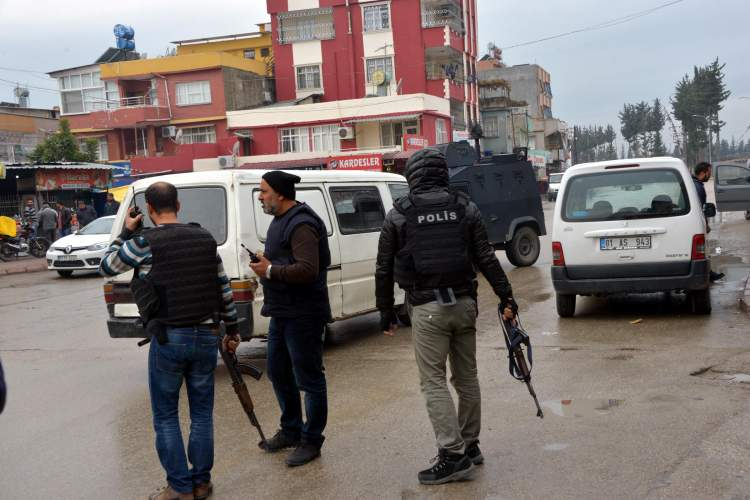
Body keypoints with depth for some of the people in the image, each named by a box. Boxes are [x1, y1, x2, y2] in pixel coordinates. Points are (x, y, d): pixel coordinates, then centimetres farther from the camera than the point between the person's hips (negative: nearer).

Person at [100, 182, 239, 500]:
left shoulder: (144, 243, -9)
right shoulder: (205, 238, 6)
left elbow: (106, 268, 7)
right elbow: (224, 288, 11)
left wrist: (126, 232, 16)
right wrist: (232, 329, 20)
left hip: (168, 340, -4)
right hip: (205, 337, 4)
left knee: (166, 417, 10)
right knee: (202, 413, 14)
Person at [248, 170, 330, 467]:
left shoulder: (301, 225, -19)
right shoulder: (281, 220, 14)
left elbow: (308, 270, -28)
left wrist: (270, 271, -19)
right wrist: (266, 263, 7)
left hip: (302, 316, -11)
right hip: (282, 312, 11)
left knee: (308, 379, 0)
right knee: (278, 372, 20)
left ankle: (311, 440, 12)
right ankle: (290, 431, 35)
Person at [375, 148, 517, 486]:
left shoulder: (398, 214, -1)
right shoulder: (465, 208, 6)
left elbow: (384, 269, 2)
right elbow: (486, 259, 3)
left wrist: (385, 310, 12)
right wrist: (506, 296, 8)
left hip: (428, 308, -4)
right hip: (464, 304, 4)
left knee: (433, 382, 1)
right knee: (466, 376, 15)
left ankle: (453, 455, -3)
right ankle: (469, 446, 25)